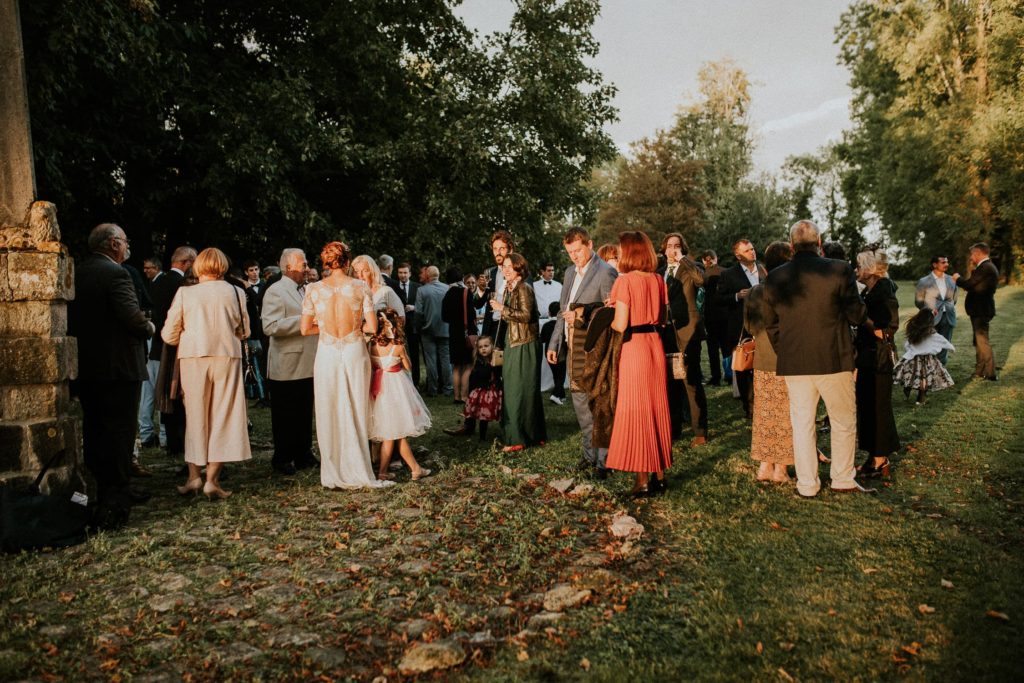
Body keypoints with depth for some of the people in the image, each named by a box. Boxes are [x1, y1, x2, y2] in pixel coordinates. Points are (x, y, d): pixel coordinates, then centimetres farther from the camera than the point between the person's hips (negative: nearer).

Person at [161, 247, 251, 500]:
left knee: (195, 416, 13)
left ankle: (194, 475, 12)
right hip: (226, 357, -1)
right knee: (222, 417, 5)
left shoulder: (185, 293, -1)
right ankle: (212, 479, 3)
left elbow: (168, 335, 1)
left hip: (193, 358, 1)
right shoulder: (235, 292, -1)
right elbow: (243, 331, 6)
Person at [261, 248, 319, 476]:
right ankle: (282, 459, 14)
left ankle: (303, 454, 23)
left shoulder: (307, 289, 16)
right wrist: (303, 320, -22)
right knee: (285, 414, 3)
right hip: (286, 366, -7)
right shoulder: (275, 291, -10)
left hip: (308, 364, 7)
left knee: (305, 413, 13)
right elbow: (271, 327, -22)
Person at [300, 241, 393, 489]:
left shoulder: (314, 289, -1)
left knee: (329, 414, 10)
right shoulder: (360, 287, -4)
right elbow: (372, 327, -6)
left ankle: (333, 474, 18)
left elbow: (305, 329, 1)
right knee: (356, 413, 9)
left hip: (327, 354, 1)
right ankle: (358, 472, 15)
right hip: (355, 352, -1)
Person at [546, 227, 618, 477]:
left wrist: (583, 314, -24)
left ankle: (603, 460, 6)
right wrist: (554, 343, 18)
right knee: (580, 402, 14)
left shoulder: (606, 273, -10)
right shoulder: (570, 272, 16)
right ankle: (590, 453, 28)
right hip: (573, 348, 8)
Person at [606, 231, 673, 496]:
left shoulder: (625, 281, -13)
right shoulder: (658, 280, 6)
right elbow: (662, 318, 13)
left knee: (636, 410, 2)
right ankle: (660, 475, 22)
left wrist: (609, 318, 3)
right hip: (656, 345, 6)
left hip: (633, 346, -6)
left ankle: (642, 479, 6)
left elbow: (620, 325, -17)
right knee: (658, 408, 13)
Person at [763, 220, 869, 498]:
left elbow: (770, 324, 6)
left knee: (801, 424, 11)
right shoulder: (840, 270, -9)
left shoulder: (774, 278, -1)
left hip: (793, 363, 2)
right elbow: (855, 315, -4)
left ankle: (807, 485, 17)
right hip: (834, 360, -2)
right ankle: (843, 480, 24)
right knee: (844, 421, 16)